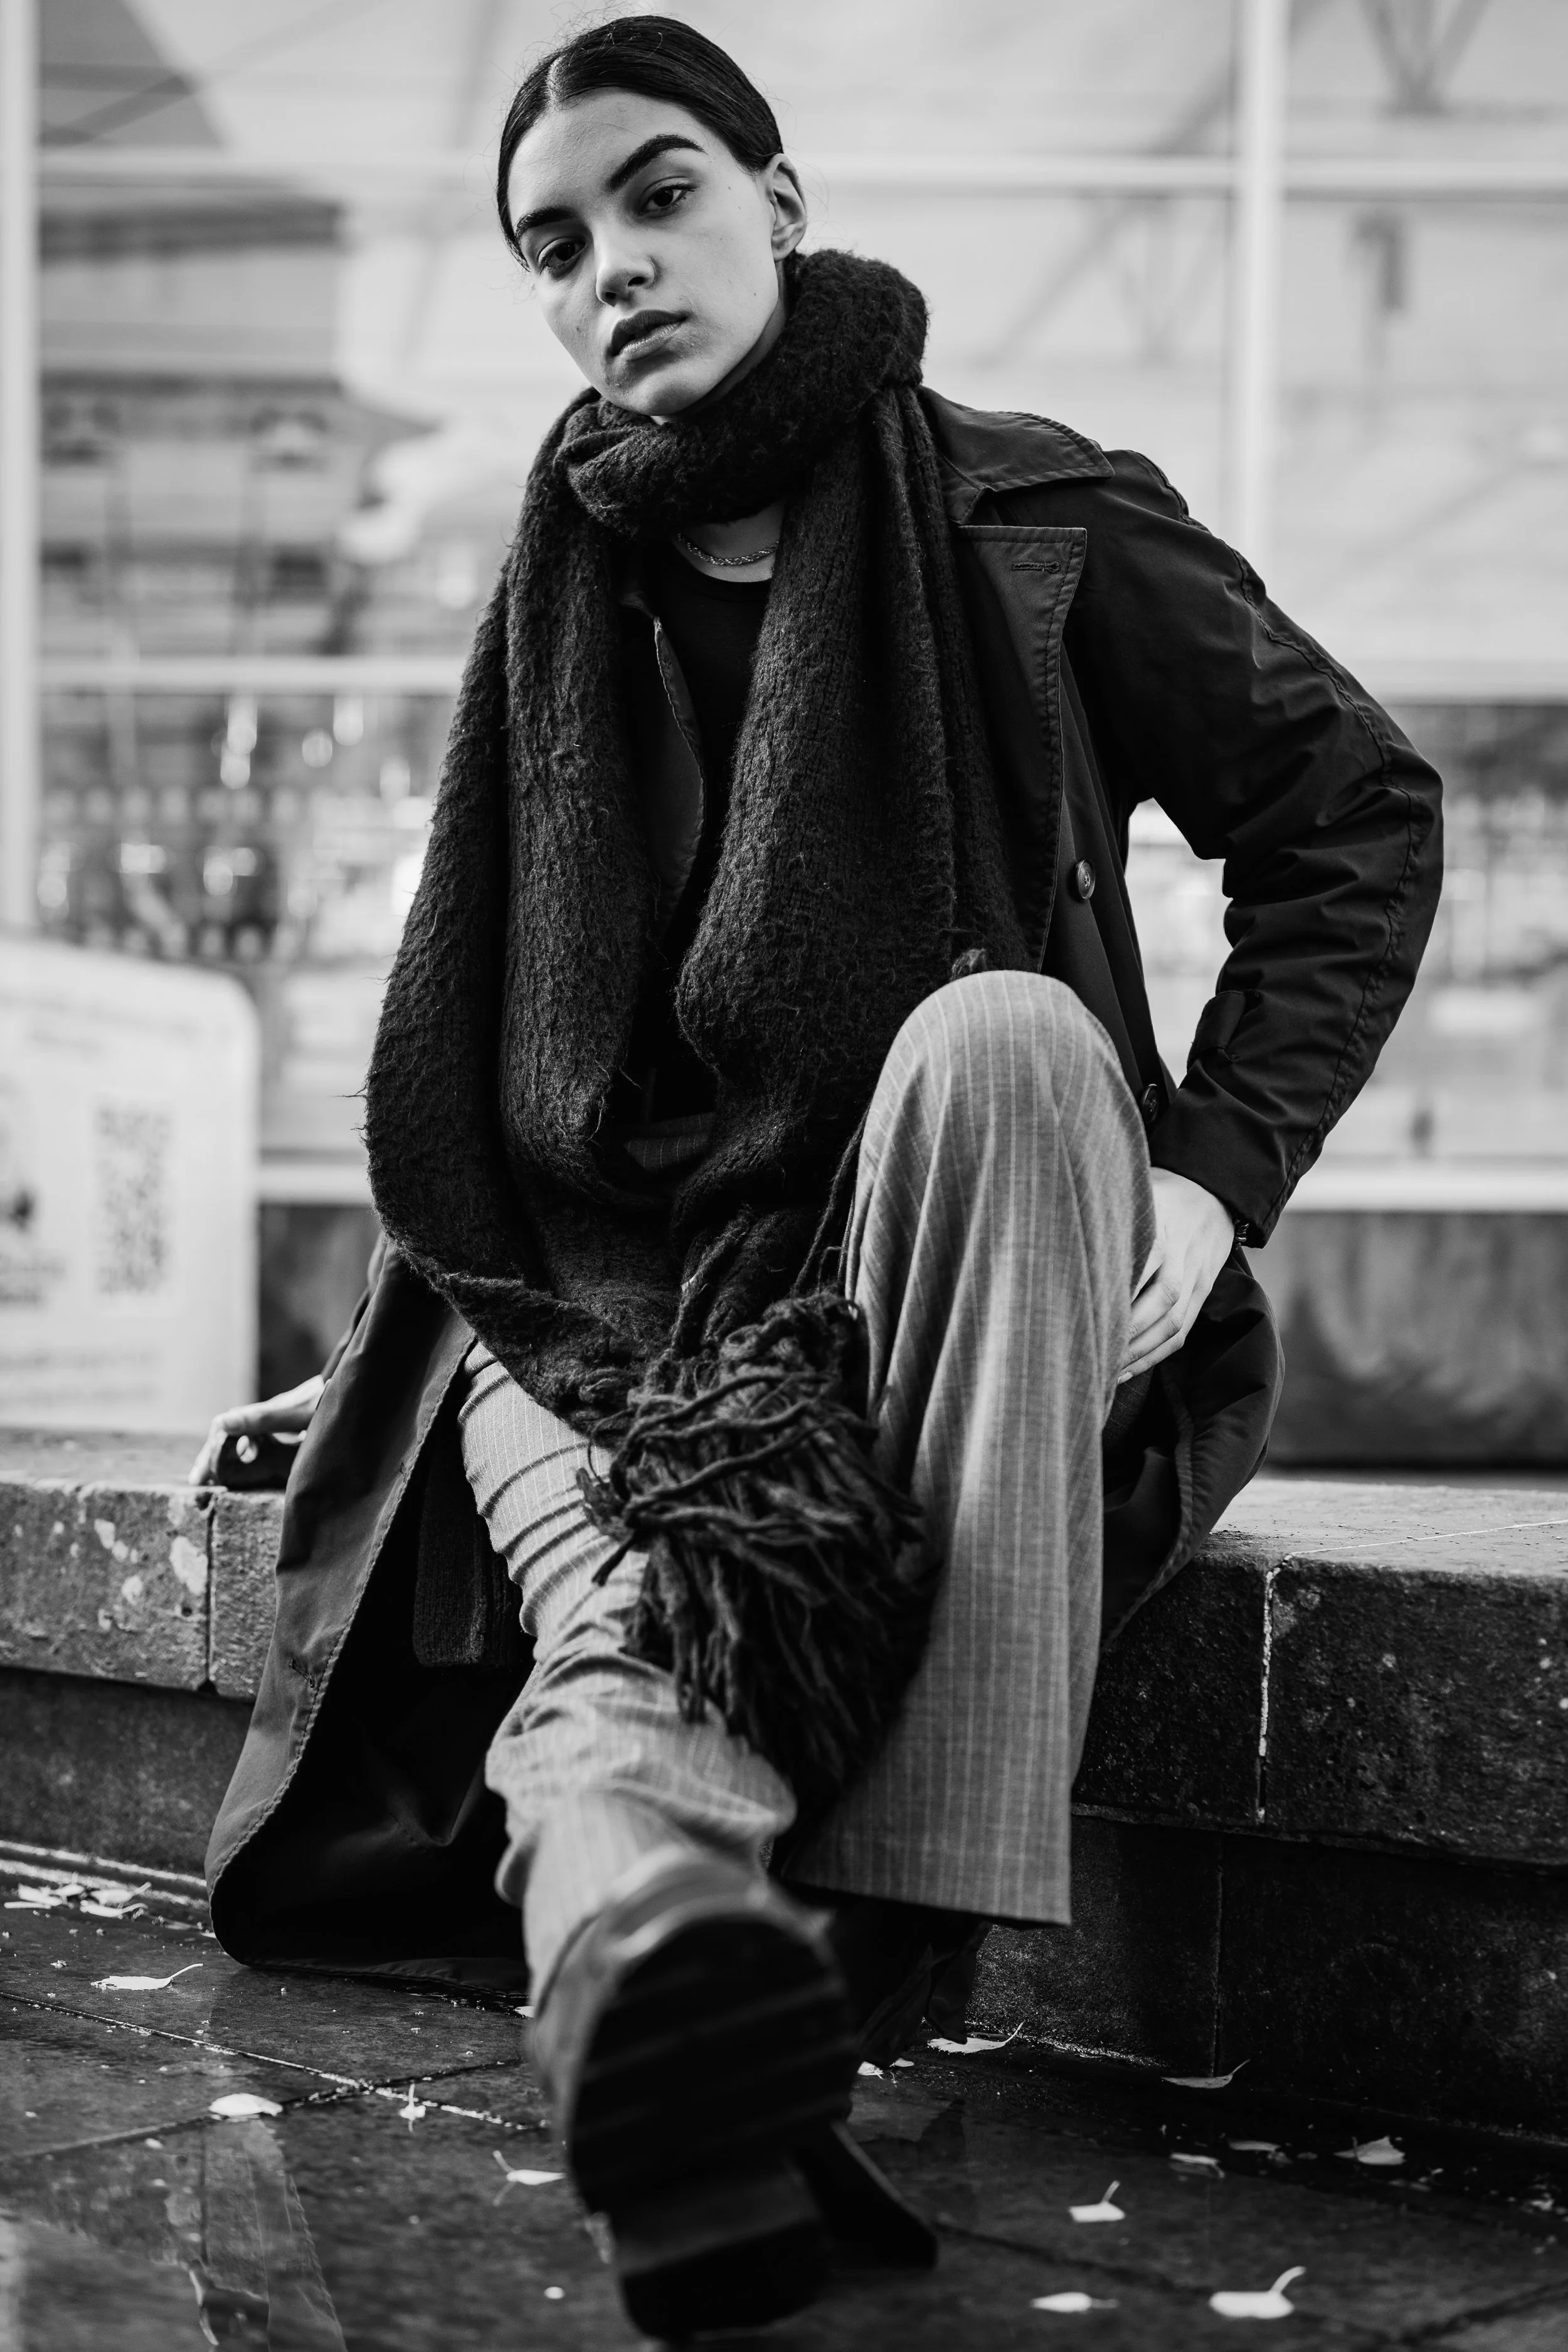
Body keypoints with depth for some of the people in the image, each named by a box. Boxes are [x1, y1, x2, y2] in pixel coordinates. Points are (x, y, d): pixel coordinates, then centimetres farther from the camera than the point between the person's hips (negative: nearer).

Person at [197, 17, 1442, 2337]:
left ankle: (906, 1921, -42)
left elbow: (1358, 820, 5)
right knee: (622, 1606, -33)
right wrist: (392, 1346, 13)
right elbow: (477, 1047, 21)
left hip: (986, 1301, -2)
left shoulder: (1034, 529, 3)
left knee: (1003, 1035, -36)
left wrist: (1214, 1177, -7)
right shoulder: (563, 607, 14)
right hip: (622, 1296, 2)